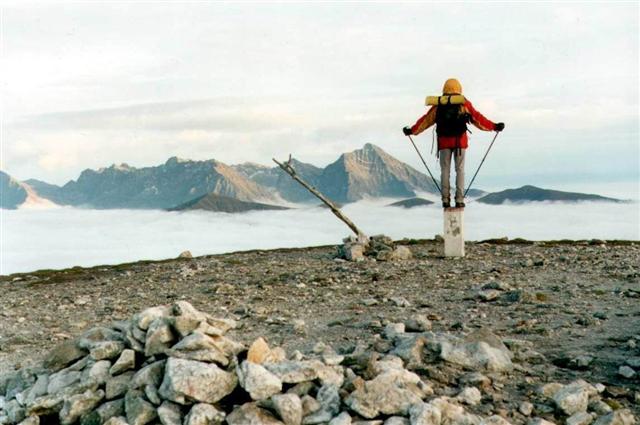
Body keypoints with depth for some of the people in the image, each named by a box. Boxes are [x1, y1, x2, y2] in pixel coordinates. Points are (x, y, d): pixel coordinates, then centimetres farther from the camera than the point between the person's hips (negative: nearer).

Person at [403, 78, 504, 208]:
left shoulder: (438, 105, 6)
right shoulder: (464, 104, 3)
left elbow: (426, 119, 11)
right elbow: (478, 118, 6)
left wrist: (412, 130, 23)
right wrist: (494, 126, 16)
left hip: (444, 141, 1)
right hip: (460, 141, -1)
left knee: (445, 170, 6)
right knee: (460, 169, 4)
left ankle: (445, 200, 1)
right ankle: (459, 200, -1)